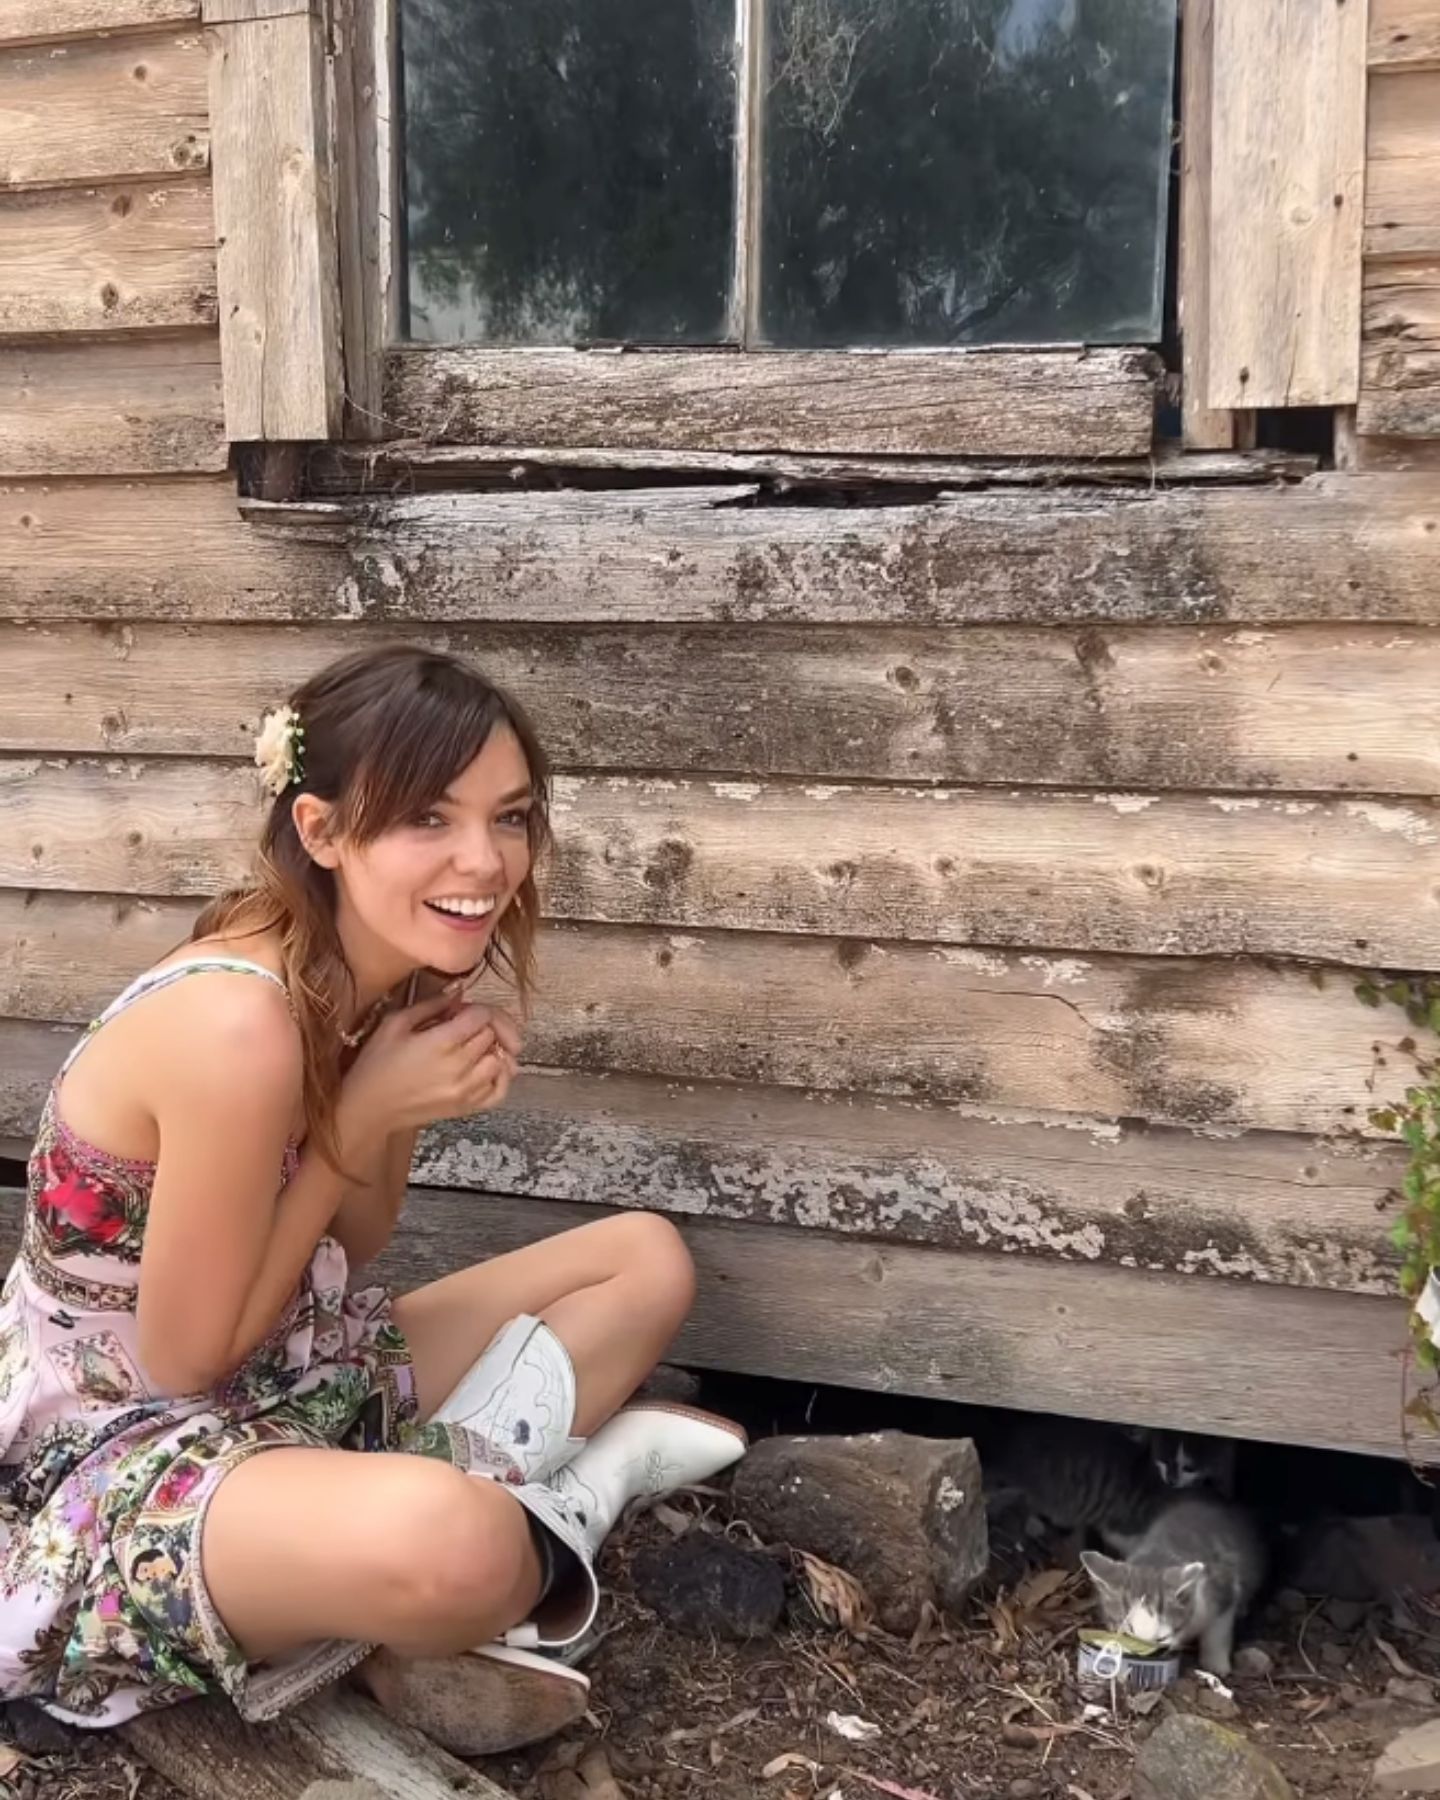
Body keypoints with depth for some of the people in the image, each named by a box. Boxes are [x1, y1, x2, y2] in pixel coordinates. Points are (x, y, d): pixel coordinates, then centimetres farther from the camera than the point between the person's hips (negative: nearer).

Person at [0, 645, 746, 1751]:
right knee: (448, 1541, -40)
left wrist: (414, 1114, -12)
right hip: (109, 1455, -9)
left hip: (283, 1383, 9)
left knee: (648, 1260, 9)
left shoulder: (386, 979, -3)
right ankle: (561, 1504, -6)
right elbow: (184, 1358, -19)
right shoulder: (240, 1027, -29)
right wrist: (363, 1117, -20)